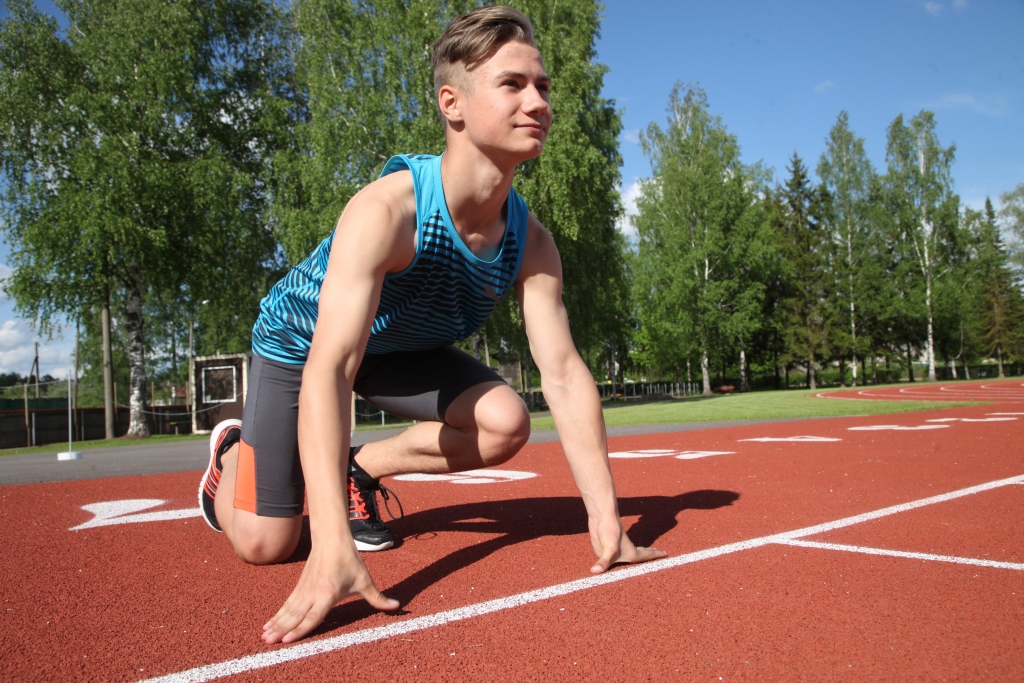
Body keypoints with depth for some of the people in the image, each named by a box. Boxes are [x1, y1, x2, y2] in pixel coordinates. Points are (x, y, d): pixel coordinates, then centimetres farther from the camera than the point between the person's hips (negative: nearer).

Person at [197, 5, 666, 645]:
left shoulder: (531, 242, -21)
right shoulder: (388, 208, -38)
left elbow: (564, 374, -21)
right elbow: (328, 368, -46)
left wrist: (605, 516, -29)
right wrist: (334, 550, -54)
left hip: (401, 347, 5)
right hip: (300, 338, -4)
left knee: (506, 424, -19)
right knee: (264, 543, -8)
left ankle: (359, 469, 4)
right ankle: (233, 451, 26)